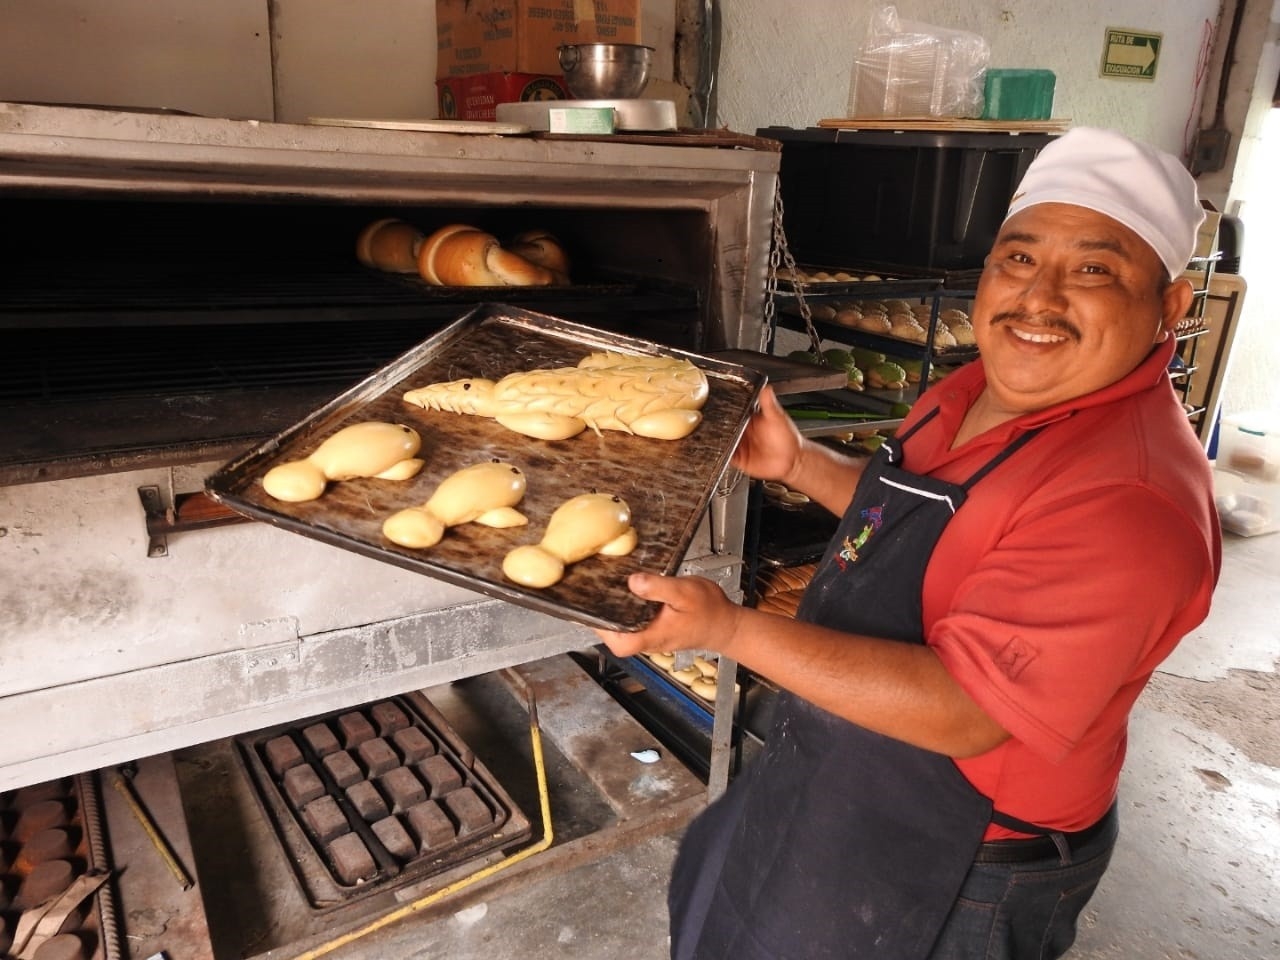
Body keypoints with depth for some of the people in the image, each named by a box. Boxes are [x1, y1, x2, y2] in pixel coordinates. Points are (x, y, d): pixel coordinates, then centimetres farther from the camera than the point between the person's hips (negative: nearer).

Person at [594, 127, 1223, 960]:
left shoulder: (1130, 501, -33)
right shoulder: (986, 390, -4)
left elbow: (965, 711, -33)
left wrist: (729, 630, -36)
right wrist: (800, 465, -1)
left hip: (954, 873, -8)